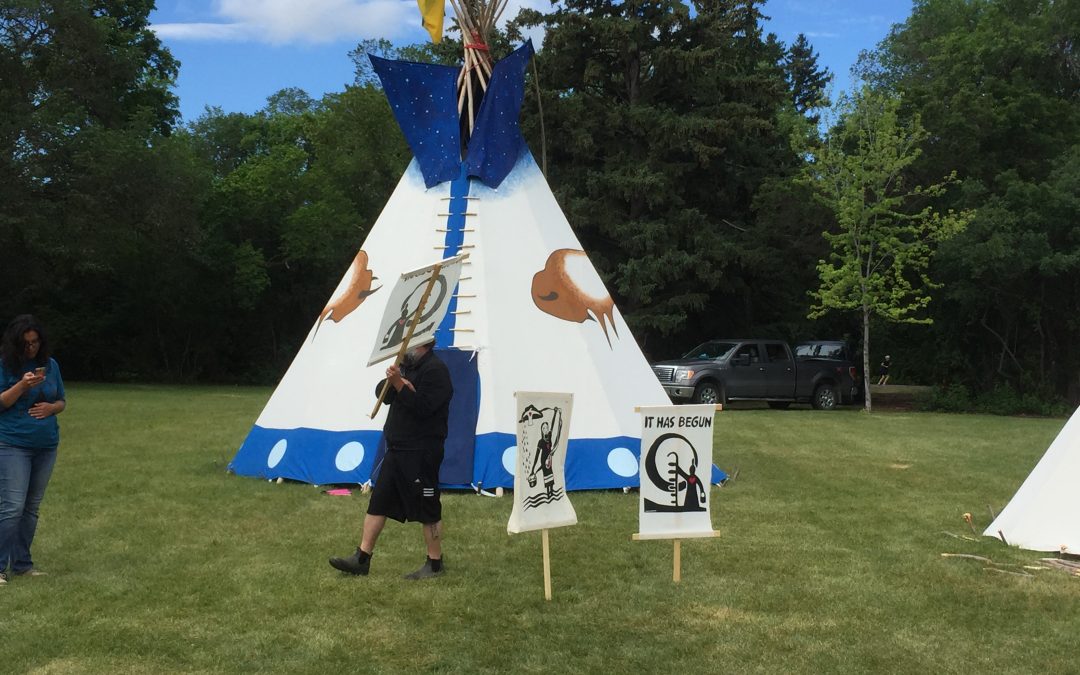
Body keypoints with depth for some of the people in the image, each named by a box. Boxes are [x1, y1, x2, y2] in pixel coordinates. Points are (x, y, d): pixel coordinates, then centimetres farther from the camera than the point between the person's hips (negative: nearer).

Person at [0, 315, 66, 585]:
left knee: (32, 507, 9)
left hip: (46, 445, 4)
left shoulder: (50, 365, 8)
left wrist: (51, 407, -6)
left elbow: (62, 402, 15)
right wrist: (22, 385, -22)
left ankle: (22, 564, 17)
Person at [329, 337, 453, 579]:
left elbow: (422, 407, -24)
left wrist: (399, 384, -28)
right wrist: (391, 382, -14)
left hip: (421, 452, -9)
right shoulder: (406, 366, 14)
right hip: (396, 449, 9)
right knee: (377, 503, 10)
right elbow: (381, 394, 6)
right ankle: (362, 558, 16)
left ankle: (434, 564, 13)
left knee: (427, 509, 1)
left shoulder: (435, 370, -13)